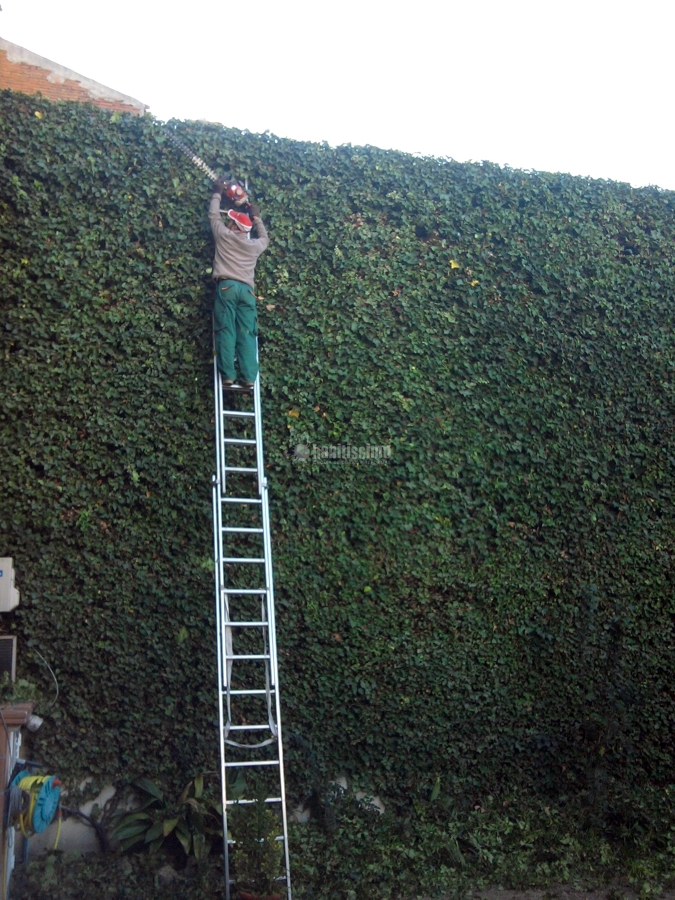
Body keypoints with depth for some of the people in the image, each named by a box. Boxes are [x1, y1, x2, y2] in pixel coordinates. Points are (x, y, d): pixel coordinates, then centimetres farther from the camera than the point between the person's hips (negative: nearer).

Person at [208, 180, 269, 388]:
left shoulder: (224, 235, 10)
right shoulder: (255, 245, 19)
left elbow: (214, 215, 27)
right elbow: (265, 239, 44)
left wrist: (217, 194, 41)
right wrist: (257, 218, 54)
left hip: (227, 286, -3)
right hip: (247, 289, 3)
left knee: (226, 331, -7)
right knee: (247, 334, -1)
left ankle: (228, 375, -14)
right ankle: (249, 377, -9)